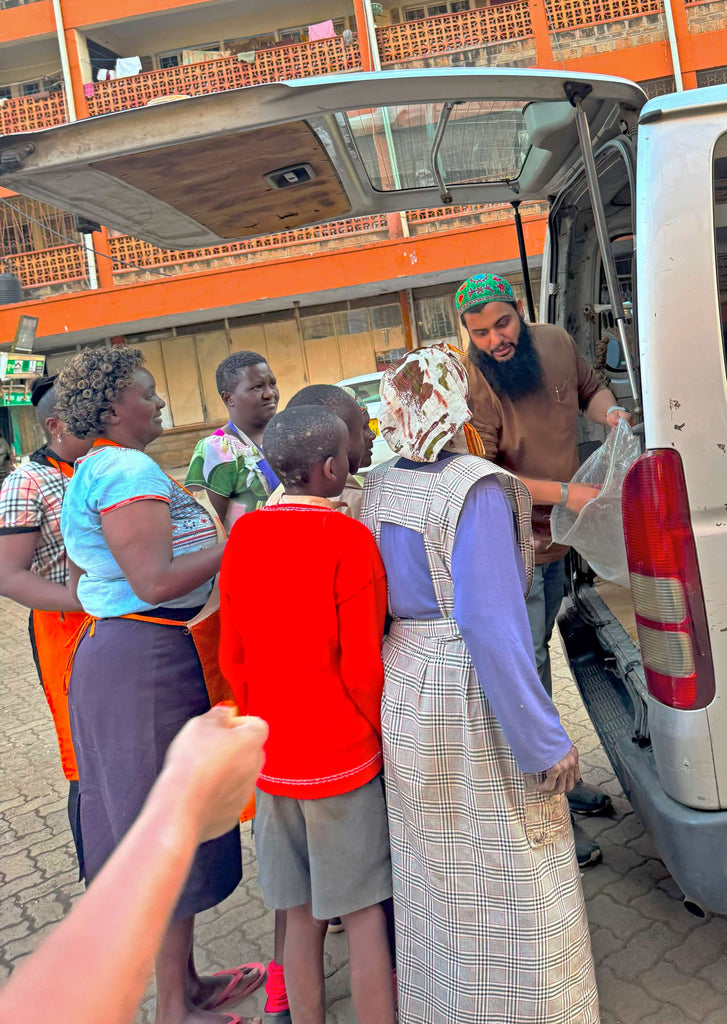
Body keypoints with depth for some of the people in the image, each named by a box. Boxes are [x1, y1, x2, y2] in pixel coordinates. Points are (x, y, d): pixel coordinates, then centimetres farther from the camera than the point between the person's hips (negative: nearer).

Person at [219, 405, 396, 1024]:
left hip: (272, 761, 5)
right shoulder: (348, 538, -16)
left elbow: (232, 657, 3)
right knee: (364, 915, 10)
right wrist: (381, 737, 1)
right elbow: (362, 665, -15)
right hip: (344, 757, -5)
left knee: (301, 917, 17)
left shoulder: (243, 536, -1)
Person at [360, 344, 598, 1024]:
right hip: (473, 696, -8)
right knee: (505, 874, 10)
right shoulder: (475, 490, -20)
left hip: (404, 688, 8)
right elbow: (490, 623, -25)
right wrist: (545, 741, -18)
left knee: (432, 870, 23)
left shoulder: (379, 489, 3)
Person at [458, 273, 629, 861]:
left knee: (537, 651, 20)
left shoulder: (557, 343, -1)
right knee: (524, 665, -3)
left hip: (556, 537, 8)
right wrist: (564, 493, -26)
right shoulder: (472, 383, -22)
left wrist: (610, 411, -3)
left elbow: (590, 388, 19)